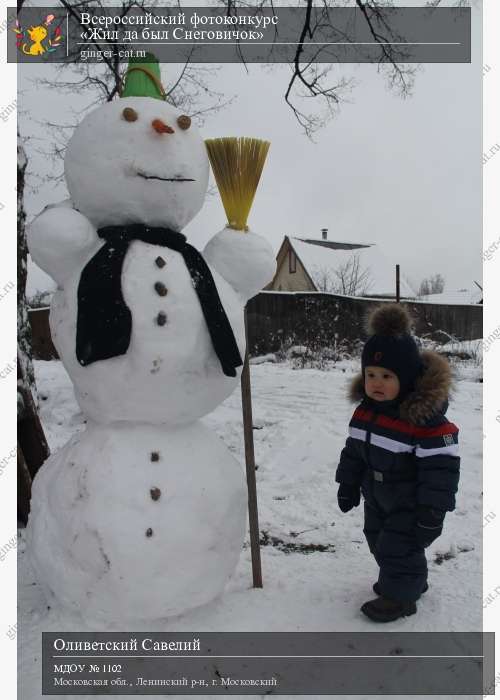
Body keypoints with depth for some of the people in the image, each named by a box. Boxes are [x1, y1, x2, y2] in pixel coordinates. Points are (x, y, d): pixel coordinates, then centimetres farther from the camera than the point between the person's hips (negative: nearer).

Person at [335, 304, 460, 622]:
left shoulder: (425, 417, -29)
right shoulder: (365, 410, -6)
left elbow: (441, 466, -26)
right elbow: (354, 450, 6)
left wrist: (433, 510, -23)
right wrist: (348, 485, 10)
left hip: (411, 503, -8)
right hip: (378, 497, 8)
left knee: (399, 547, -1)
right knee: (379, 541, 22)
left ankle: (400, 596, 24)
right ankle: (411, 581, 44)